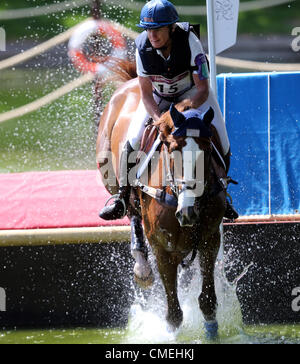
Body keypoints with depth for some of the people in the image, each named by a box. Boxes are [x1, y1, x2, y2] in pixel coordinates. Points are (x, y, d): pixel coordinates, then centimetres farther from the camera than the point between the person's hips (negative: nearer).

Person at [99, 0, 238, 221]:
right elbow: (146, 93, -16)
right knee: (134, 141, -17)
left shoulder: (190, 43, -31)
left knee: (221, 143, -13)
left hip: (192, 93, -1)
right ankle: (123, 199, 0)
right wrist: (158, 118, -34)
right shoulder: (143, 47, -25)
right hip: (158, 97, 1)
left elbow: (203, 90, -28)